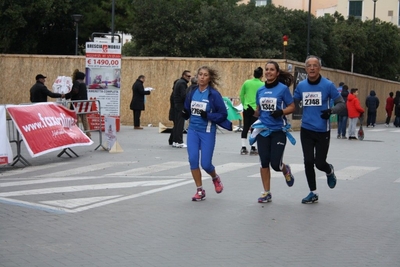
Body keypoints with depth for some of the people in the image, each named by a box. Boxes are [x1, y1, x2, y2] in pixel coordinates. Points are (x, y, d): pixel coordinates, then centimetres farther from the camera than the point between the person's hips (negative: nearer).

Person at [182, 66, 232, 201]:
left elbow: (223, 114, -8)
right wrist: (185, 114, -6)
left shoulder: (214, 94, -9)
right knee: (193, 159, -6)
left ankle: (215, 178, 34)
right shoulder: (192, 93, 5)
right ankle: (200, 191, 8)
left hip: (207, 132, -4)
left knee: (206, 163, -1)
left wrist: (208, 116, -21)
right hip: (193, 130, 4)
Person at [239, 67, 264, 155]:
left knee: (245, 127, 8)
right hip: (257, 109, -2)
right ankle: (253, 148, 6)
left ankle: (243, 148, 8)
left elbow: (241, 95, 9)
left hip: (247, 108, 2)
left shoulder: (246, 83, 1)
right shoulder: (263, 85, -7)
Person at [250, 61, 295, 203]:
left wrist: (281, 112, -21)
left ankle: (285, 170, 31)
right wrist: (253, 113, -2)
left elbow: (292, 107, -4)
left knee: (275, 164, -6)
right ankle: (266, 193, 12)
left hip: (278, 130, -4)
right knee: (264, 162, 2)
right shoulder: (260, 90, 8)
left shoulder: (283, 88, -6)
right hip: (263, 130, 4)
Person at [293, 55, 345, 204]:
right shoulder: (301, 86, 2)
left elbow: (341, 103, -3)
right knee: (308, 162, 2)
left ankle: (330, 171, 37)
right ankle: (313, 193, 17)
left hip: (322, 130, -3)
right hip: (306, 130, 3)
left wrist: (331, 110, -23)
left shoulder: (328, 85, -8)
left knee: (319, 163, 0)